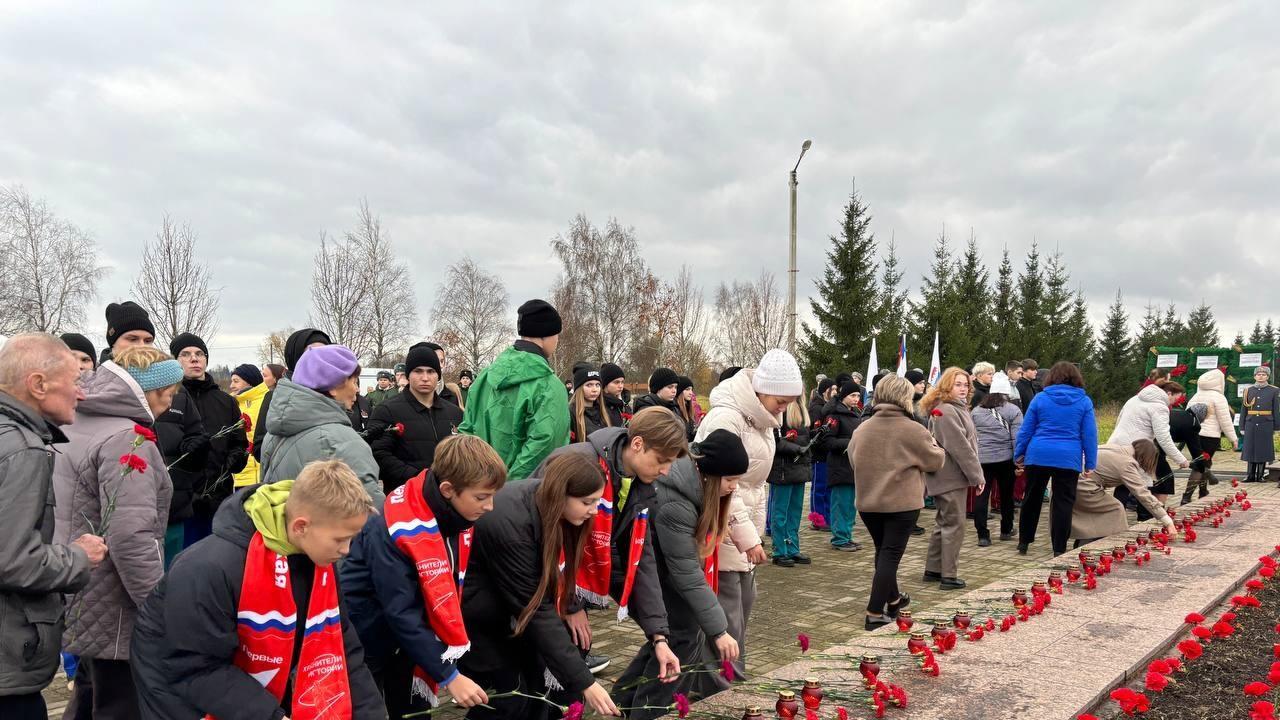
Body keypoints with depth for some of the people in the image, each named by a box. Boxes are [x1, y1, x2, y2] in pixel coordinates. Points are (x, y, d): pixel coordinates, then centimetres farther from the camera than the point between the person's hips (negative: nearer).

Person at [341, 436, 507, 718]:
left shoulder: (458, 513, -10)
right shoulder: (396, 531, -31)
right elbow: (401, 613, -29)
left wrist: (449, 647, -2)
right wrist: (449, 676, -27)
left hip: (409, 637, 7)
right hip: (365, 638, -6)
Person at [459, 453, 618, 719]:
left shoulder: (544, 501, -14)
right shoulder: (508, 524, -35)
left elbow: (555, 572, -3)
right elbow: (535, 609, -32)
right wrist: (584, 682, -30)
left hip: (507, 608, 7)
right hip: (474, 612, -7)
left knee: (539, 684, 2)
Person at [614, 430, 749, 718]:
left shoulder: (697, 484, -8)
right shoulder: (674, 505, -35)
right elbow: (686, 575, -33)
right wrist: (718, 630, -30)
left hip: (668, 563, 8)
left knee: (670, 631, 8)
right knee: (682, 635, -9)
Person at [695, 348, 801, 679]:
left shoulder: (761, 418, 9)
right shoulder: (726, 417, -22)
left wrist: (756, 528, 15)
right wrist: (748, 536, -23)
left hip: (743, 520, 9)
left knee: (745, 598, 13)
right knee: (728, 604, -6)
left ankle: (735, 672, 26)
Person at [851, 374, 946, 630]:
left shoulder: (861, 429, 1)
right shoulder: (913, 430, -13)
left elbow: (853, 460, 13)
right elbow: (936, 461, -2)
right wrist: (934, 445, 19)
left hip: (868, 501, 5)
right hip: (902, 503, -5)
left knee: (883, 551, 21)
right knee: (890, 555, -1)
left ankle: (893, 599, 38)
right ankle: (875, 614, -3)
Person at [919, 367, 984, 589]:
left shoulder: (958, 409, 17)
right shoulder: (946, 411, -17)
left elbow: (968, 443, 20)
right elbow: (960, 447, -21)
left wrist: (975, 474, 15)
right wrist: (977, 475, -16)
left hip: (949, 477, 11)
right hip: (951, 477, -11)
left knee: (944, 523, 16)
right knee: (954, 525, -4)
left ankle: (933, 570, 24)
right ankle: (949, 576, 2)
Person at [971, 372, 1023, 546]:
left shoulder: (976, 411, 9)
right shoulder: (1013, 411, -1)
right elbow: (1017, 438, -6)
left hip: (981, 459, 2)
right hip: (1005, 459, -1)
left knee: (981, 496, 1)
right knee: (1006, 495, 15)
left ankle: (983, 535, -2)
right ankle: (1006, 531, 28)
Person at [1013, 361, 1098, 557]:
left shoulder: (1040, 398, 4)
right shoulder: (1084, 401, 4)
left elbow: (1025, 430, 5)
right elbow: (1089, 435, 2)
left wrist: (1018, 455, 13)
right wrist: (1090, 464, 5)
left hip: (1038, 456, 1)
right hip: (1069, 459, -1)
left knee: (1032, 499, 14)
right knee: (1063, 503, 5)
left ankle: (1023, 542, 22)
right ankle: (1059, 549, 6)